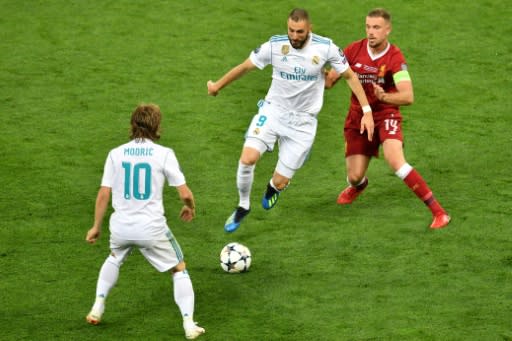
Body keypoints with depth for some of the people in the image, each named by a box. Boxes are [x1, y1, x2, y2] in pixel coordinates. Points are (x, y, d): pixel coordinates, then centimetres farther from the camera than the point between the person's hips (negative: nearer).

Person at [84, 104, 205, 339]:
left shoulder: (116, 154, 0)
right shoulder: (164, 154, -7)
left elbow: (104, 194, 0)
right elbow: (185, 194, -7)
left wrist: (96, 227, 11)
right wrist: (190, 208, 16)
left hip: (121, 227, 3)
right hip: (152, 228, -3)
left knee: (115, 258, 36)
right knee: (179, 270, 16)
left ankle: (98, 307, 30)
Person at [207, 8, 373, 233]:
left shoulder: (325, 48, -13)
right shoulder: (274, 46, -11)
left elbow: (349, 76, 0)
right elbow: (244, 67, 4)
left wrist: (367, 111, -4)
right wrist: (217, 85, 16)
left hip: (302, 121, -1)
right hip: (273, 111, 1)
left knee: (280, 182, -2)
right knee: (247, 158, -23)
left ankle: (273, 186, 40)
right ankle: (243, 206, 5)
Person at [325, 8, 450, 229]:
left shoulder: (395, 58, -16)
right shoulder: (355, 50, -4)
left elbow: (408, 96, -24)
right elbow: (329, 80, 6)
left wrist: (384, 97, -42)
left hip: (385, 115, -4)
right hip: (358, 117, 4)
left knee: (395, 162, -28)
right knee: (354, 176, 2)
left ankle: (438, 212, -23)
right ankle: (358, 186, 47)